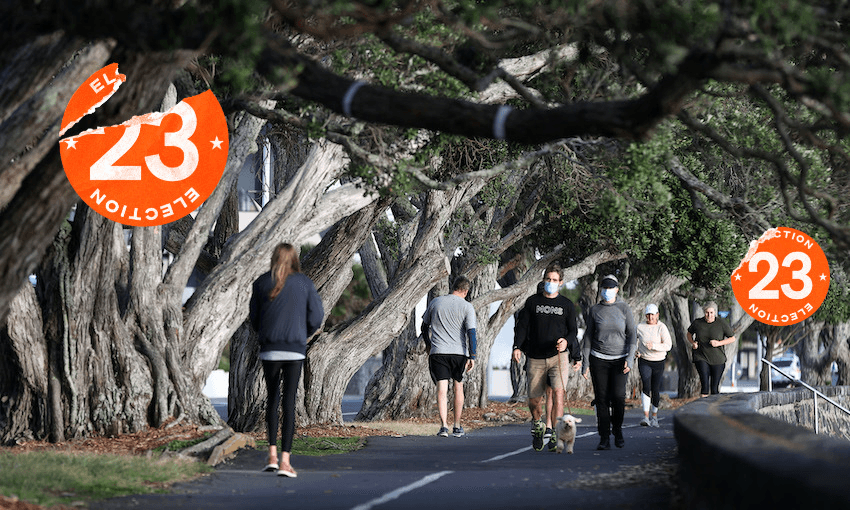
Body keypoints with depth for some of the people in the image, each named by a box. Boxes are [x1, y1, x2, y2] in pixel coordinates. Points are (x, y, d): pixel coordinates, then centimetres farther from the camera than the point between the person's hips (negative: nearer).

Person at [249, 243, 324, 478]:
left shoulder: (262, 283, 4)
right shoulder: (304, 283, 2)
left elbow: (254, 319, 7)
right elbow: (316, 317, 1)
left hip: (269, 350, 1)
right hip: (295, 350, -1)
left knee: (272, 399, 16)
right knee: (289, 403, -1)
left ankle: (272, 455, 8)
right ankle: (285, 461, -6)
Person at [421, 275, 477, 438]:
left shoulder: (435, 302, 7)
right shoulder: (467, 307, -1)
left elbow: (424, 326, 16)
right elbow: (471, 332, -8)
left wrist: (428, 344, 31)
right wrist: (472, 357, -8)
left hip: (437, 351, 0)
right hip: (459, 352, 0)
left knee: (442, 389, -4)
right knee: (458, 387, 15)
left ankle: (444, 425, -19)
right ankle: (457, 427, 19)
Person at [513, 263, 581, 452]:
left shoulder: (567, 305, 10)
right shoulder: (532, 302, 10)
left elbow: (573, 331, 12)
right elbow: (521, 326, 10)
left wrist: (567, 341, -10)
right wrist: (517, 347, -4)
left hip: (558, 357, -1)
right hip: (536, 358, 1)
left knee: (558, 392, -21)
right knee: (534, 399, 1)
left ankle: (554, 435, -19)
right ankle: (537, 425, 33)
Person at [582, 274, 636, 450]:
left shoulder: (624, 309, 1)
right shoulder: (594, 310, 4)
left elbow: (632, 335, -1)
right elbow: (588, 337, 7)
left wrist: (630, 358, -13)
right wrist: (585, 363, 1)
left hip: (620, 359, -1)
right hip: (599, 359, 1)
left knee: (618, 396, -14)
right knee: (602, 399, -3)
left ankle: (617, 429, 11)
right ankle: (604, 439, 1)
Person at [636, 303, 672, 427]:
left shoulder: (662, 327, -7)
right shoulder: (640, 327, -1)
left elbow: (668, 345, -13)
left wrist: (654, 346, -26)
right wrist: (635, 351, 2)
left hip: (658, 362, 0)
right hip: (644, 361, 0)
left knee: (655, 390, 5)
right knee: (646, 387, -17)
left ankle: (654, 417, 23)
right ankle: (646, 417, -23)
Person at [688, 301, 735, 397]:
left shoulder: (722, 323, -6)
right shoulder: (697, 323, -1)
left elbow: (732, 338, 1)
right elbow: (689, 333, 18)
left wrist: (719, 343, -15)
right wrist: (692, 343, -2)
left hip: (717, 360, 0)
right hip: (701, 358, 0)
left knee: (715, 388, 3)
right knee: (705, 385, -18)